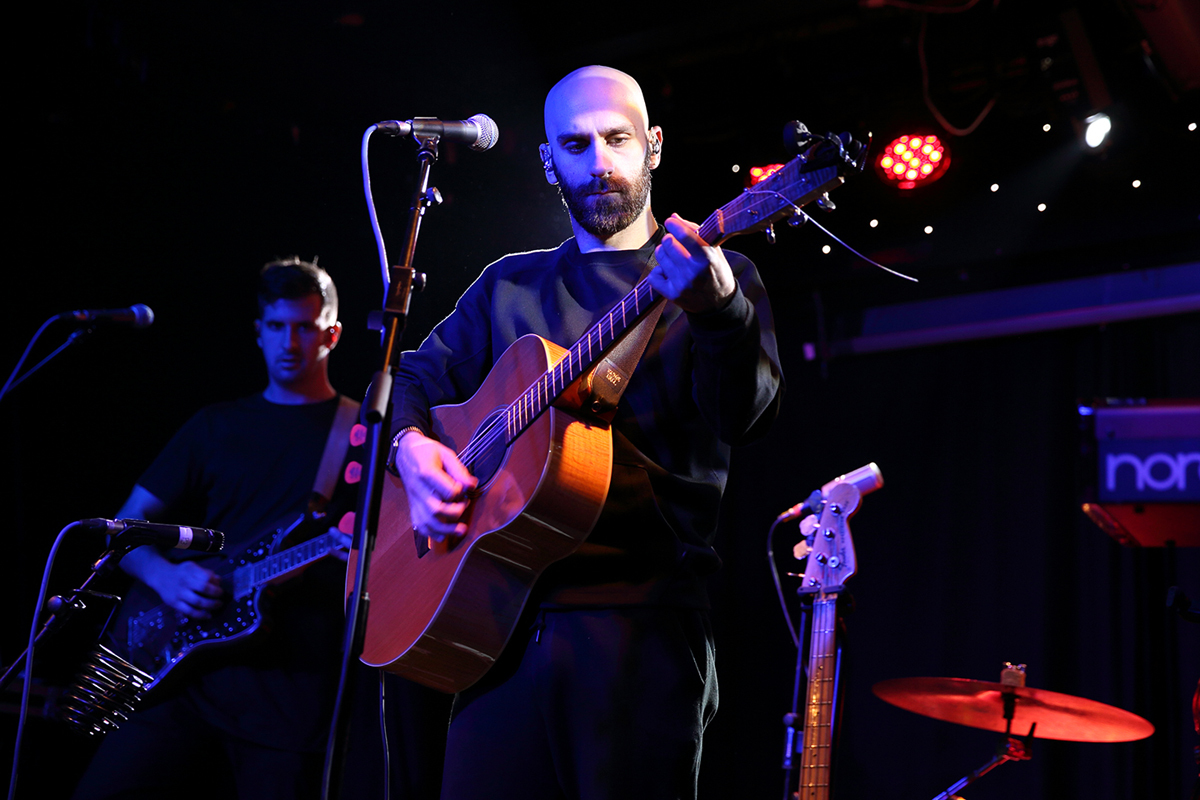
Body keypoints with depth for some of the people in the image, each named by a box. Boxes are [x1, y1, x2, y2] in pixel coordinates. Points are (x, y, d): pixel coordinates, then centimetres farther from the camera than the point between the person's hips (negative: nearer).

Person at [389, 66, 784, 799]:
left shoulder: (716, 274, 4)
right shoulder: (511, 286, 18)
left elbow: (744, 416, -12)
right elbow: (419, 378, 19)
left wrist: (720, 311, -32)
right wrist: (412, 447, -4)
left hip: (643, 622, -3)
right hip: (504, 617, 4)